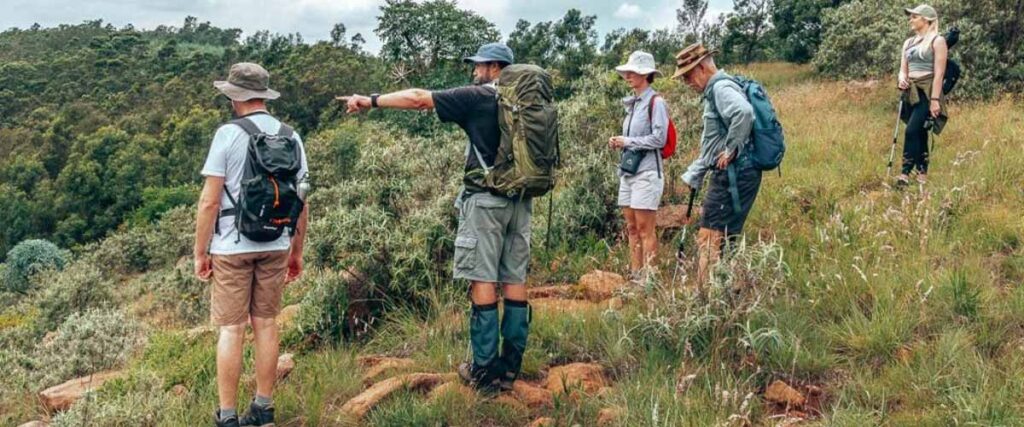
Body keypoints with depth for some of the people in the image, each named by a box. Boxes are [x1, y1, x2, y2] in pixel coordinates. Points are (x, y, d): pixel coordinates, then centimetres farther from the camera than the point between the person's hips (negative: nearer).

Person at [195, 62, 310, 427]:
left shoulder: (228, 134, -10)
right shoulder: (291, 137, 4)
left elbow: (209, 201, -12)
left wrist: (200, 253, -2)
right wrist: (296, 252, 16)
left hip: (232, 246, -4)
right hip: (275, 246, 4)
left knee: (231, 329, 2)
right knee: (266, 323, 12)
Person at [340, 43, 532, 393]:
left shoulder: (478, 97, -7)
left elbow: (418, 98, -6)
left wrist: (371, 100, 1)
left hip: (486, 199, -6)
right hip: (520, 200, 6)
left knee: (483, 281, -4)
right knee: (515, 280, 6)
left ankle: (484, 370, -2)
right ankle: (510, 366, 11)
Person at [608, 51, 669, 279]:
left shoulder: (655, 102, -8)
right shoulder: (633, 103, 17)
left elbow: (658, 139, -13)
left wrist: (627, 141, -11)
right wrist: (619, 142, 4)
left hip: (647, 172, -8)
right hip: (628, 170, 8)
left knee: (645, 229, -6)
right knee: (632, 228, 8)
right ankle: (634, 275, 13)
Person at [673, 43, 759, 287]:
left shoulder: (721, 88, -11)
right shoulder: (714, 92, 22)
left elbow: (744, 113, -34)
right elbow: (710, 147, 29)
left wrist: (732, 150, -23)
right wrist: (691, 177, 29)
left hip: (733, 174, -10)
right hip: (728, 176, 10)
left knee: (710, 239, -8)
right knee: (724, 239, 14)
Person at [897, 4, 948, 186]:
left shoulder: (937, 41, -5)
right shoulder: (909, 42, 16)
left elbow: (939, 72, -11)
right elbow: (903, 69, 17)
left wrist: (935, 99, -18)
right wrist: (902, 78, -8)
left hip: (927, 91, -7)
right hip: (911, 92, 7)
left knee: (912, 130, -19)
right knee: (919, 133, 9)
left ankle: (906, 172, -20)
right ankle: (922, 172, 14)